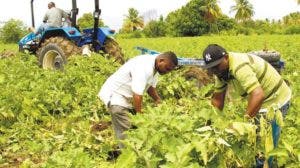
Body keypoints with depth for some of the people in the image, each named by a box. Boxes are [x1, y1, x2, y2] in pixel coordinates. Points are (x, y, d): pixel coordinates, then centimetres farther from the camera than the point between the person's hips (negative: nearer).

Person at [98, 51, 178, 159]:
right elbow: (137, 95, -31)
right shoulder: (144, 68, -30)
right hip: (114, 94, -10)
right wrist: (139, 114, -22)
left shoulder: (154, 67, 1)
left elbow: (150, 86, 12)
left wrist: (159, 101, 1)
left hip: (127, 96, 10)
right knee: (125, 131, -12)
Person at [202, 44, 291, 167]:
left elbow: (258, 95, -43)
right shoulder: (221, 69, -4)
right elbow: (217, 99, 3)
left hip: (276, 100, -8)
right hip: (262, 101, 9)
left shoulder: (239, 67, -33)